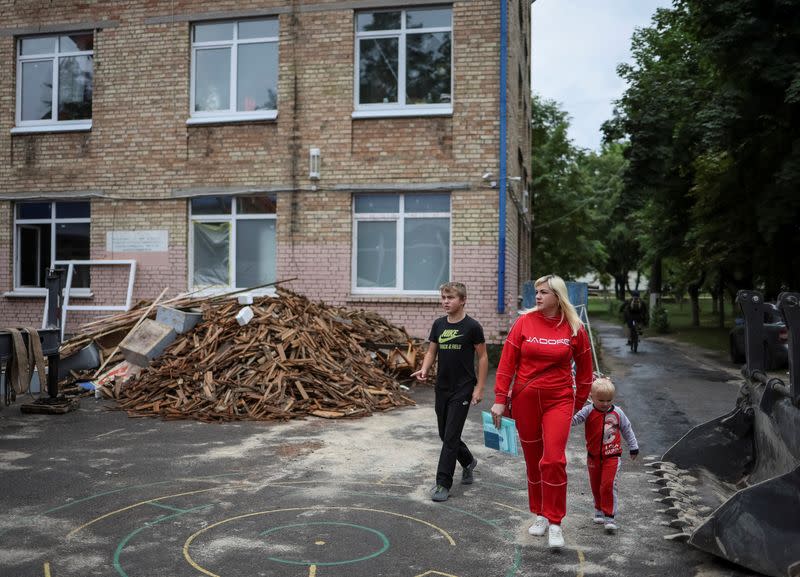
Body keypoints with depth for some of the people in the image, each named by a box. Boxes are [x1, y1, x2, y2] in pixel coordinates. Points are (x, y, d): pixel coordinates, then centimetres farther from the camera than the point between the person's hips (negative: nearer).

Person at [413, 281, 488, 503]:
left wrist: (479, 388, -9)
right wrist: (424, 369, -9)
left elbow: (483, 357, -5)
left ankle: (443, 484, 3)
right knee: (445, 435, 15)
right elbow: (431, 352, 11)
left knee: (451, 437, -6)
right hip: (442, 388, 6)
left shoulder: (472, 326, -9)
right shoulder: (439, 324, 6)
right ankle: (468, 462, 40)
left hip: (462, 389, -6)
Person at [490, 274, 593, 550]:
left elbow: (584, 369, 8)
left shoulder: (574, 328, -3)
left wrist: (579, 403, 12)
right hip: (525, 400, 1)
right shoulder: (524, 322, -3)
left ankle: (554, 522, 4)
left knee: (554, 460, -11)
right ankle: (540, 515, 29)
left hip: (558, 401, -1)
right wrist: (500, 399, -4)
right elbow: (507, 362, -2)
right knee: (533, 460, 11)